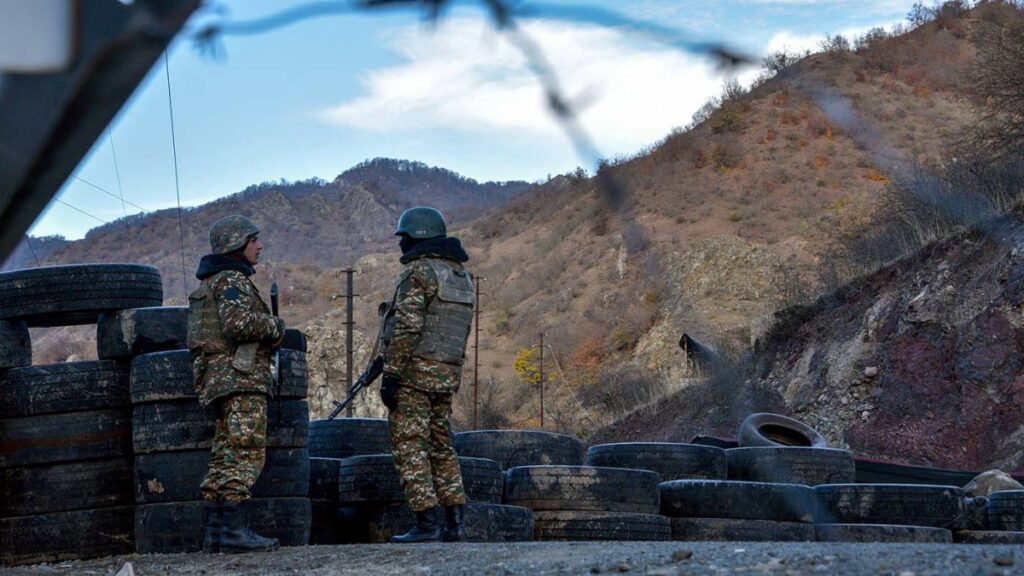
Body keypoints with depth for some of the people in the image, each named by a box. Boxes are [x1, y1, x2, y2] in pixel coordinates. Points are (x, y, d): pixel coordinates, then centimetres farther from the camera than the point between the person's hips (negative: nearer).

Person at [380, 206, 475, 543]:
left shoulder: (419, 271, -10)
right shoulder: (461, 275, 16)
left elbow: (407, 328, -19)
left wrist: (390, 375, -17)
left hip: (415, 372, -8)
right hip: (448, 375, 8)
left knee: (409, 447, -4)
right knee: (441, 446, 14)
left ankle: (427, 523, -9)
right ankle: (455, 522, 10)